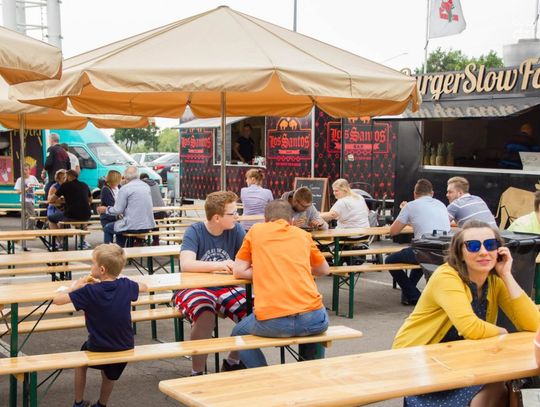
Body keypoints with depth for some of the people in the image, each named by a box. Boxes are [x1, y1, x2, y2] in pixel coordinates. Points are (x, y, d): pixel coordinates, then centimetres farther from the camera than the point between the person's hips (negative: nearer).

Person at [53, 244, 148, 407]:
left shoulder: (89, 291, -21)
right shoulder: (125, 286, -10)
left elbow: (57, 300, -19)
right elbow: (144, 287, 13)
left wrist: (74, 287, 0)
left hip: (99, 349, -3)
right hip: (125, 348, 3)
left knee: (81, 362, 31)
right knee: (110, 373, 33)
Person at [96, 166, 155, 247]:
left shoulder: (124, 189, -10)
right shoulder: (147, 186, 9)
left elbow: (117, 210, -8)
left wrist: (105, 209, 11)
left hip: (133, 226, -7)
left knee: (107, 229, 18)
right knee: (120, 227, 33)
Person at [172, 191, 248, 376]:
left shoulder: (236, 230, 1)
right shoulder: (195, 232, -11)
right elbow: (186, 264, -25)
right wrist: (218, 265, -33)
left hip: (225, 289, 4)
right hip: (194, 288, -4)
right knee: (205, 316, -35)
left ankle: (233, 362, 5)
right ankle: (197, 373, -16)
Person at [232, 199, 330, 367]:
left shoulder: (256, 230, 14)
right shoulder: (303, 234, 19)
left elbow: (238, 271, 15)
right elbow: (324, 270, 31)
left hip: (271, 323, -2)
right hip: (312, 319, 2)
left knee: (238, 333, 29)